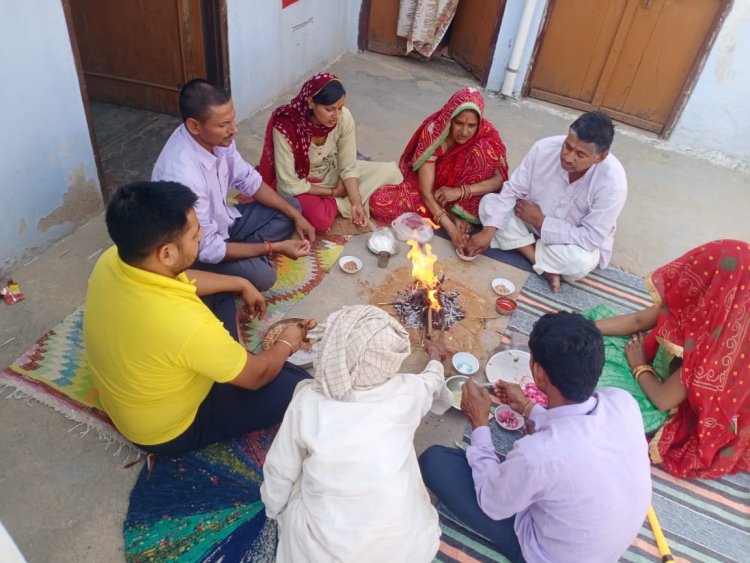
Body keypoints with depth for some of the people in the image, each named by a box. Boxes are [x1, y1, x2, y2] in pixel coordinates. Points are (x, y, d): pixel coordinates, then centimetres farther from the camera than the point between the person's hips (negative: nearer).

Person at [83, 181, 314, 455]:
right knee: (296, 383, -8)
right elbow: (257, 376, -23)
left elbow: (180, 278, 4)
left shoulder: (112, 259, -19)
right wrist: (286, 344, -3)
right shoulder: (187, 324, -42)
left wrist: (240, 284, 9)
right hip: (167, 430, -7)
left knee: (219, 291, 15)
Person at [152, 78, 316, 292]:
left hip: (223, 220, 8)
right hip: (196, 248, -7)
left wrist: (295, 215, -7)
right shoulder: (183, 176, -37)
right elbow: (208, 249, -30)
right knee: (262, 274, -29)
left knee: (291, 208, 4)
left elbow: (248, 180, 2)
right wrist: (273, 247, -26)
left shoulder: (216, 136, -15)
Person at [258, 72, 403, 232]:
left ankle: (336, 203, -5)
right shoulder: (285, 128, -32)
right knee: (321, 219, -34)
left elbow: (348, 166, -13)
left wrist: (356, 202, -27)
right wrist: (332, 192, -19)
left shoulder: (344, 117, -22)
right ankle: (335, 201, -2)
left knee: (389, 171, -9)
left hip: (332, 174, 3)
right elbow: (290, 185, -25)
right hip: (300, 186, -3)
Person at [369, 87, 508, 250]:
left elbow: (501, 179, -18)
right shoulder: (434, 132, -25)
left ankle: (459, 212, -16)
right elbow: (426, 192, -28)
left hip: (463, 196, 0)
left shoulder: (486, 133, -19)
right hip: (434, 192, 0)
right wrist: (450, 228, -39)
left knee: (484, 149, -26)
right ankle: (454, 215, -16)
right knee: (379, 202, -25)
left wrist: (461, 191, -31)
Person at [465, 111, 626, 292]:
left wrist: (541, 221, -25)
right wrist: (489, 230, -27)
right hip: (532, 220, 4)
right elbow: (512, 191, -16)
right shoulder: (545, 148, -24)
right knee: (489, 202, -18)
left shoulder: (613, 183, -31)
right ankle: (546, 266, -19)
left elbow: (591, 238, -27)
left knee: (582, 262, -36)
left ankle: (525, 248, -10)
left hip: (572, 242, -4)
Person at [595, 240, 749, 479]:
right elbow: (639, 320, -6)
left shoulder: (714, 346, -39)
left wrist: (638, 366, -9)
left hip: (689, 418, -6)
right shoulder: (705, 309, -20)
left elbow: (663, 399, -27)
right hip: (670, 375, 7)